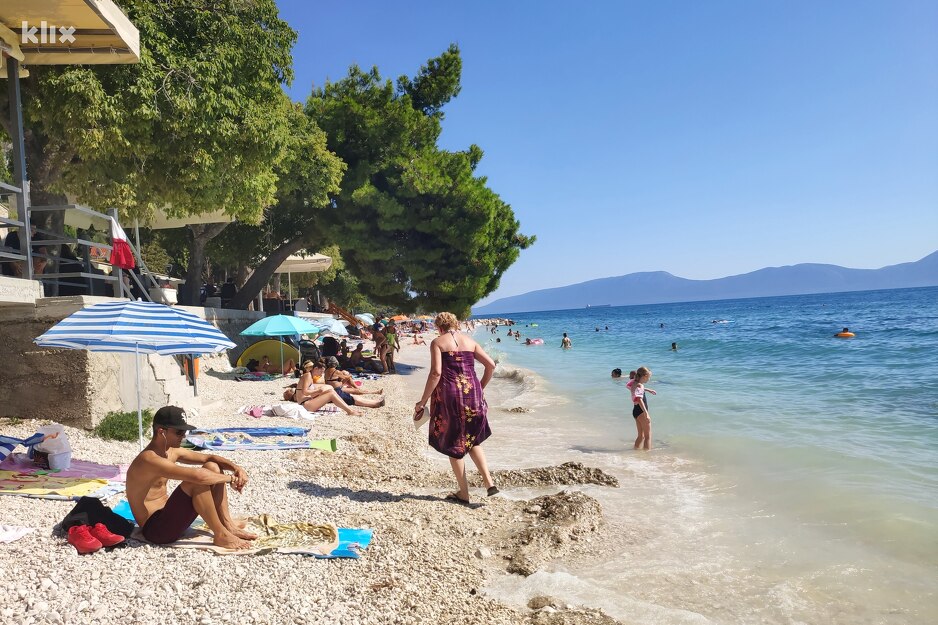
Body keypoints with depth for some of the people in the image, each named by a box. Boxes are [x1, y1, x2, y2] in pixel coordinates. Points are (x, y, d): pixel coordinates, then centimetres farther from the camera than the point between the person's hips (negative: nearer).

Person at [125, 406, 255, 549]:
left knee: (212, 467, 0)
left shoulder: (172, 452, 5)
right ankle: (221, 535, -16)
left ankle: (228, 525, -3)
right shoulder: (149, 459, -25)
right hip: (155, 529, -9)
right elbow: (197, 475, -37)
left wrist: (235, 468, -8)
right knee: (198, 480, -28)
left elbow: (209, 458, 11)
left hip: (169, 515, 9)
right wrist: (231, 478, -22)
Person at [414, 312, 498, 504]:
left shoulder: (437, 342, -1)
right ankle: (489, 481, 7)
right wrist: (481, 387, 18)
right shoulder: (470, 341, 11)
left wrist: (423, 401, -8)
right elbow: (491, 364, 5)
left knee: (454, 444, 11)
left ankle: (463, 493, 18)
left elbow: (436, 372, -13)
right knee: (473, 440, 21)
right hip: (472, 393, 4)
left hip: (449, 394, -4)